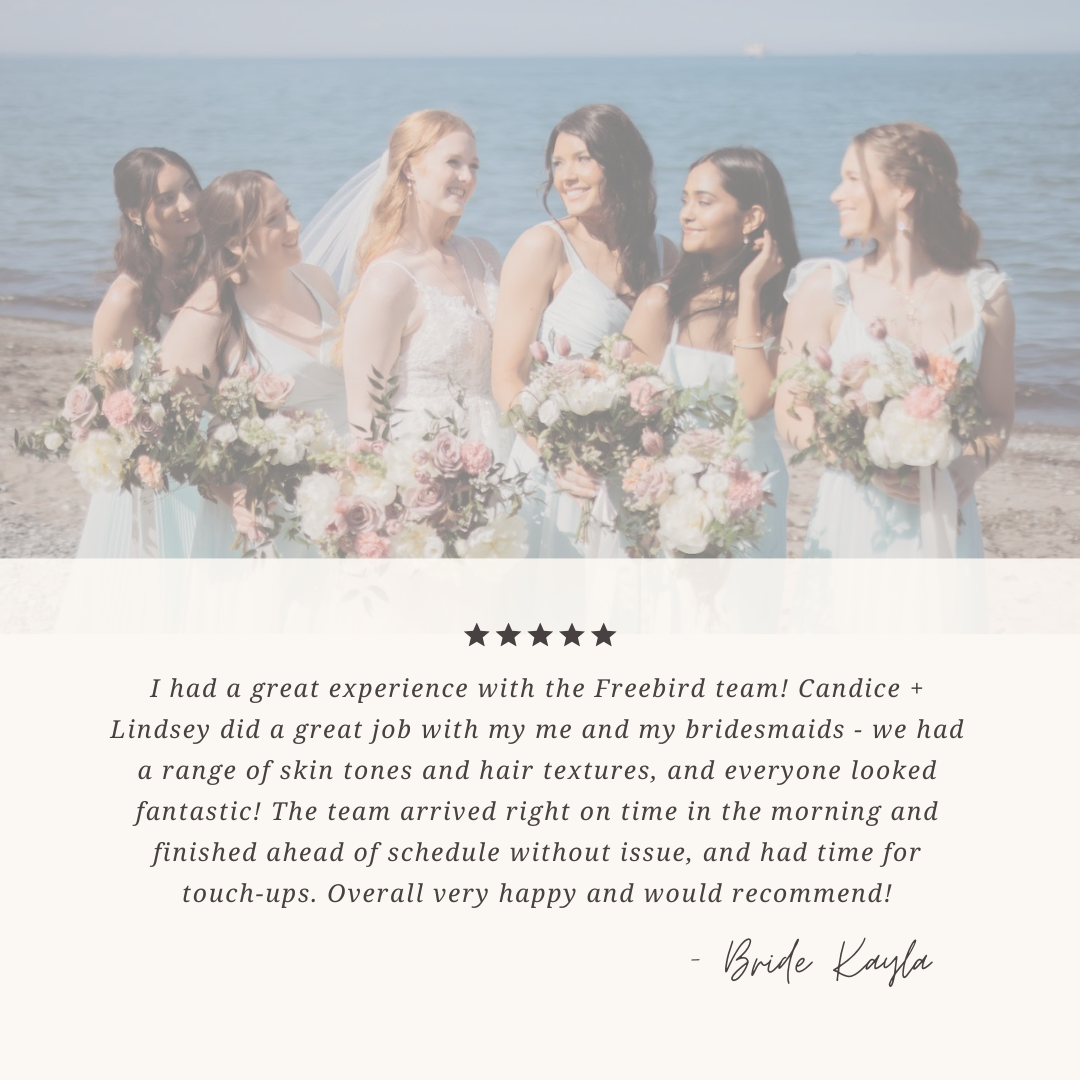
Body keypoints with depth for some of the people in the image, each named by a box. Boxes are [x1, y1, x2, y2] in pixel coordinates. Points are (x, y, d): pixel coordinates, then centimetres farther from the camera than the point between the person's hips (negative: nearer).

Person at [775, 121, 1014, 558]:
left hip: (944, 525, 1)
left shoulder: (984, 296, 3)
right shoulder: (825, 290, -1)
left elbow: (998, 414, 11)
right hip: (852, 523, -1)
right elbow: (792, 415, -2)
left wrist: (972, 464, -10)